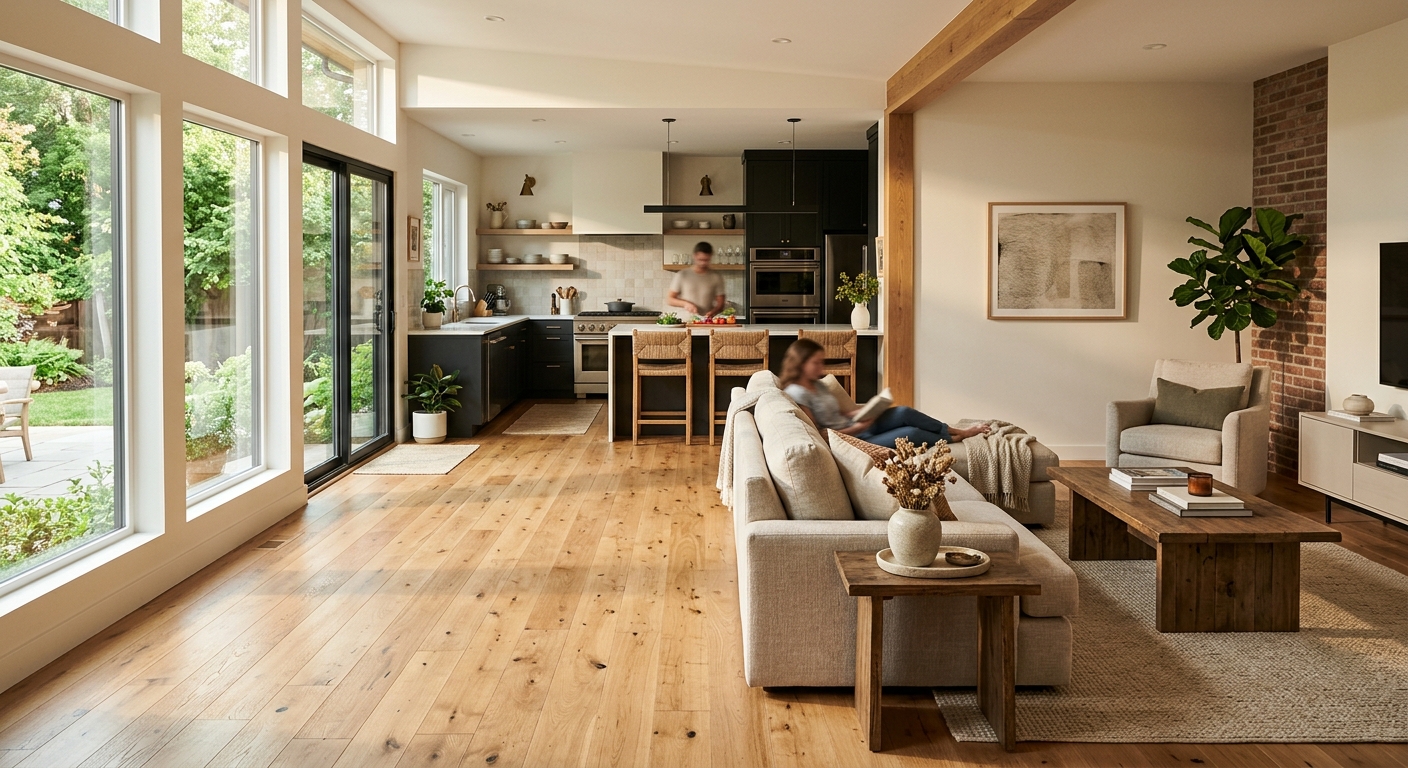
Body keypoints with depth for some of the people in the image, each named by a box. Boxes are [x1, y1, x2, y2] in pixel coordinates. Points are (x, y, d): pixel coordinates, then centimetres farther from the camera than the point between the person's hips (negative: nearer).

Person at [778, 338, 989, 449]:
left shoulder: (816, 385, 10)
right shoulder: (796, 393, -19)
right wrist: (855, 428, -22)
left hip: (855, 429, 9)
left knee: (903, 412, -5)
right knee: (909, 433, -10)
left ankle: (956, 431, 12)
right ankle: (953, 438, 16)